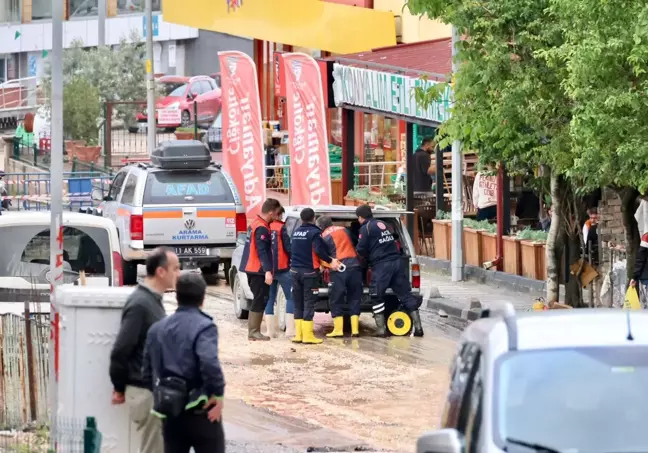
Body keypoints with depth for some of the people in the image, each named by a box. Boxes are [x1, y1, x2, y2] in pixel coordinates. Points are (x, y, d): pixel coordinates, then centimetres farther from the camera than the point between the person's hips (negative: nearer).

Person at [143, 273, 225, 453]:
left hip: (170, 413, 6)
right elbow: (209, 363, -28)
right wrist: (218, 393, -16)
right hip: (201, 412, -6)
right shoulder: (203, 326, -12)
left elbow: (148, 371, 11)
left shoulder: (157, 329, 10)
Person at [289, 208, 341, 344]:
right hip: (309, 271, -6)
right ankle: (308, 335, -8)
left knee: (298, 304, 11)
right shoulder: (314, 232, -10)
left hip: (295, 270, 6)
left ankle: (299, 334, 9)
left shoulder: (296, 232, 13)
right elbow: (319, 250, -21)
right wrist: (330, 261, -12)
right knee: (309, 303, -4)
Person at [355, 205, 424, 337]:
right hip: (397, 262, 6)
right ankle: (418, 327, 4)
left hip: (381, 266, -6)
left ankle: (381, 330, -2)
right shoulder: (383, 224, 19)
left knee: (377, 297, 4)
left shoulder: (366, 228, -3)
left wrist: (367, 259, 17)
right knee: (405, 294, 7)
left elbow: (361, 250, -4)